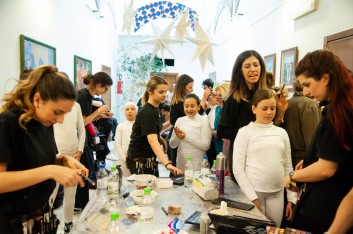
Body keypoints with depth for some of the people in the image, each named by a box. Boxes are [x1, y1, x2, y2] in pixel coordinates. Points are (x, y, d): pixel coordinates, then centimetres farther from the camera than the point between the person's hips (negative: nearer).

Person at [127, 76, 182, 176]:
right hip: (139, 160, -8)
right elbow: (152, 141, -34)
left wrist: (161, 140, 1)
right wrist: (167, 164, -45)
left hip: (149, 158, 8)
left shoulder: (155, 109, 5)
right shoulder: (147, 112, -22)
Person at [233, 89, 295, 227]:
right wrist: (252, 197, -12)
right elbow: (238, 168, -9)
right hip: (254, 191, -3)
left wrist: (291, 197, 6)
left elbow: (288, 166, 10)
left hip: (277, 193, 4)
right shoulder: (245, 132, -6)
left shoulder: (281, 132, 6)